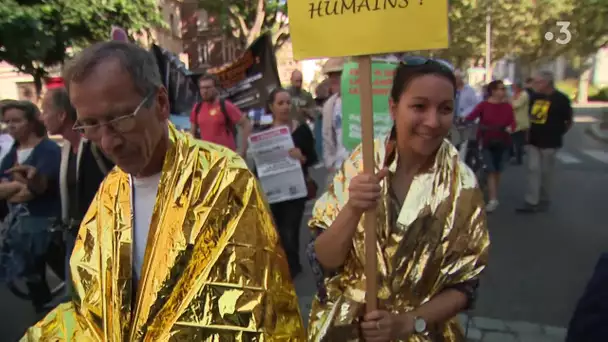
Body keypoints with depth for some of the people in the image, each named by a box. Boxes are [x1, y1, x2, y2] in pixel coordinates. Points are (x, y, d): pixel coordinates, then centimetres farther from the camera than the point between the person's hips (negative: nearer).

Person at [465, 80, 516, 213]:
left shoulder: (507, 106, 4)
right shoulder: (484, 105, -7)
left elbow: (512, 122, -3)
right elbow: (472, 115, -21)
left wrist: (510, 128, -25)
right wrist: (464, 120, -41)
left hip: (502, 142, 3)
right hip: (487, 142, -3)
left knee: (497, 171, 12)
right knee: (491, 171, -7)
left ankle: (494, 197, 29)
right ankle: (492, 199, -7)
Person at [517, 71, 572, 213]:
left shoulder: (560, 99, -9)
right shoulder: (535, 97, 7)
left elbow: (568, 122, -2)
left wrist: (556, 134, 4)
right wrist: (530, 133, 11)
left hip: (549, 143, -5)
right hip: (533, 141, 5)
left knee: (545, 172, 5)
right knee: (533, 170, 0)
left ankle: (544, 201, 19)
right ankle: (531, 202, 1)